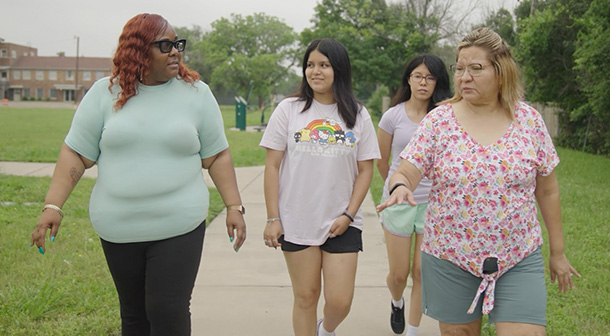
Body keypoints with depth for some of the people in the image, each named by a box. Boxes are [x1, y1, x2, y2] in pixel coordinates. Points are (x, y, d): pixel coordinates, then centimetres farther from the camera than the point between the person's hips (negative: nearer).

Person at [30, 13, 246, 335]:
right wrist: (53, 206, -5)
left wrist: (234, 206, -1)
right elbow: (76, 153, 2)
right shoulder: (105, 93, 1)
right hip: (118, 230, 2)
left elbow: (217, 156, 4)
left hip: (179, 226, -1)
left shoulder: (197, 93, 1)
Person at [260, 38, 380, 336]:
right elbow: (272, 165, 1)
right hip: (296, 221, 0)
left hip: (341, 224, 1)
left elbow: (365, 169, 6)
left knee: (340, 301, -1)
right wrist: (273, 218, -3)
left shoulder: (357, 115, 4)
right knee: (305, 297, 8)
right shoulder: (289, 110, 1)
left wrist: (348, 215, -5)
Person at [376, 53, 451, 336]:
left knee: (422, 273, 4)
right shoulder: (393, 116, -3)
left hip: (432, 201, 1)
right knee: (399, 274, 7)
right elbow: (382, 162, 9)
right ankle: (397, 303, 42)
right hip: (398, 202, 0)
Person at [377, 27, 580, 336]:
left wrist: (557, 252, 11)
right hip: (449, 260, 0)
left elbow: (547, 190, 6)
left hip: (519, 261, 0)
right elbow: (404, 173, -8)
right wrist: (400, 187, -32)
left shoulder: (529, 120, -1)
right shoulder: (438, 120, -3)